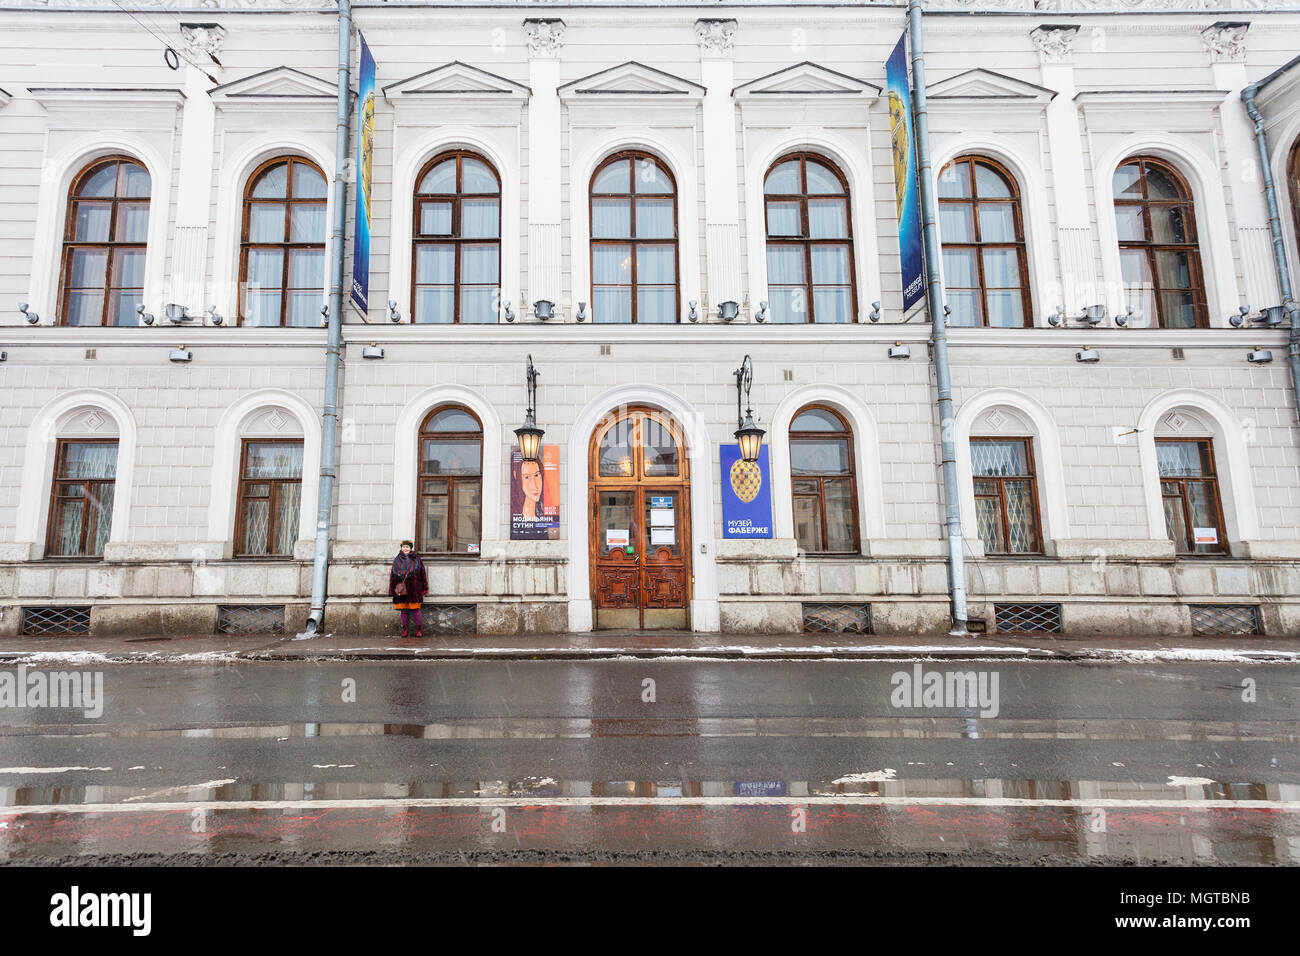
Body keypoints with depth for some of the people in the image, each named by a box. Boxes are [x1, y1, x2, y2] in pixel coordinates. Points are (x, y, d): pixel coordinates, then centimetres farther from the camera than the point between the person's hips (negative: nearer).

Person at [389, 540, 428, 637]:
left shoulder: (416, 559, 5)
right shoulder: (397, 560, 10)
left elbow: (422, 573, 6)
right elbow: (393, 575, 10)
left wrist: (424, 588, 2)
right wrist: (393, 589, 4)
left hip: (414, 588, -2)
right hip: (401, 588, 2)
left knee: (416, 609, -3)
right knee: (404, 609, 5)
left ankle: (419, 629, 5)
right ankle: (405, 629, 13)